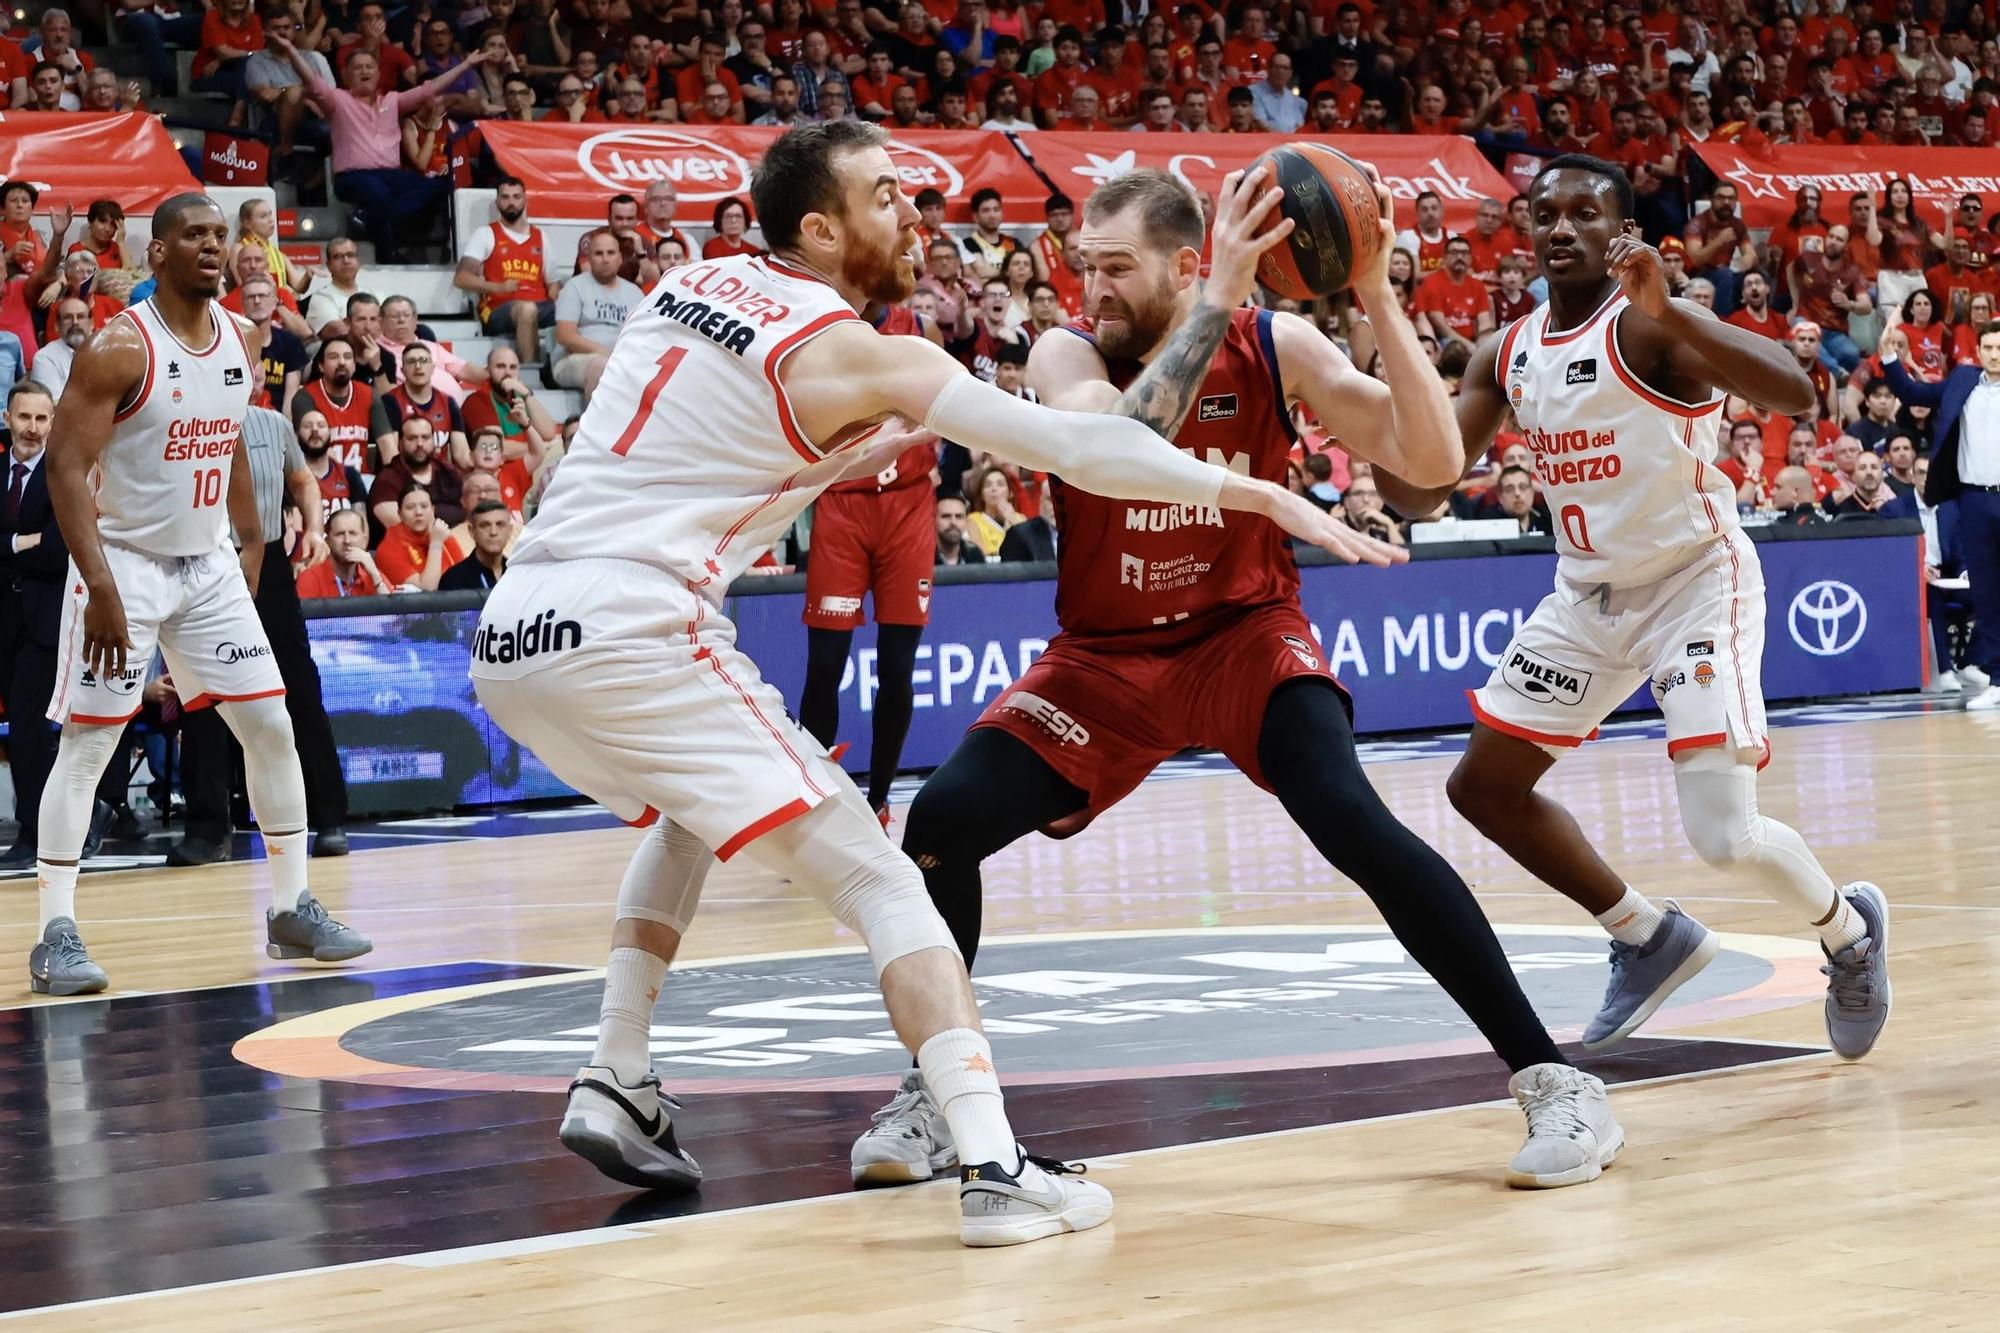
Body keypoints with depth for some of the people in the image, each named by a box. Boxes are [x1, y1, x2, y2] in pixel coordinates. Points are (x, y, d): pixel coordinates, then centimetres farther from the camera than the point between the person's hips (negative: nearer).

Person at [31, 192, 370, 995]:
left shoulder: (237, 342, 4)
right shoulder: (120, 348, -17)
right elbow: (67, 466, -20)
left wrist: (251, 549, 13)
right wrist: (101, 588, -26)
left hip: (208, 565, 6)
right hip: (125, 562, -6)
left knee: (272, 726, 4)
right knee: (86, 745, -7)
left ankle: (292, 911, 15)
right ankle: (56, 935, -2)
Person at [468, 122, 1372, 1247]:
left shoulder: (694, 284, 18)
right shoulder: (858, 354, -2)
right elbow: (1070, 445, -7)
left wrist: (868, 448, 30)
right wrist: (1250, 491, -4)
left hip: (513, 633, 8)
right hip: (626, 634, -8)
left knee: (688, 808, 36)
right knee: (880, 884, -3)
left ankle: (617, 1088, 26)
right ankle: (998, 1168, -16)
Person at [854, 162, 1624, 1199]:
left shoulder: (1277, 348, -13)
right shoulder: (1067, 357, -15)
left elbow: (1434, 461, -21)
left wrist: (1378, 298, -31)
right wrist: (1220, 302, -42)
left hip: (1246, 633, -2)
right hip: (1104, 654, 2)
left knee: (1350, 818, -28)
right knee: (937, 826, -15)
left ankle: (1555, 1084, -21)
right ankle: (933, 1094, 9)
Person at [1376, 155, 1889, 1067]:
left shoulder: (1647, 325, -19)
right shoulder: (1507, 356, 3)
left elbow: (1793, 392, -36)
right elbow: (1417, 490, 3)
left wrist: (1668, 311, -48)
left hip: (1696, 582, -7)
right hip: (1588, 594, 7)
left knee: (1725, 837, -17)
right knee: (1483, 787, 7)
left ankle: (1848, 932, 16)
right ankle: (1652, 938, 23)